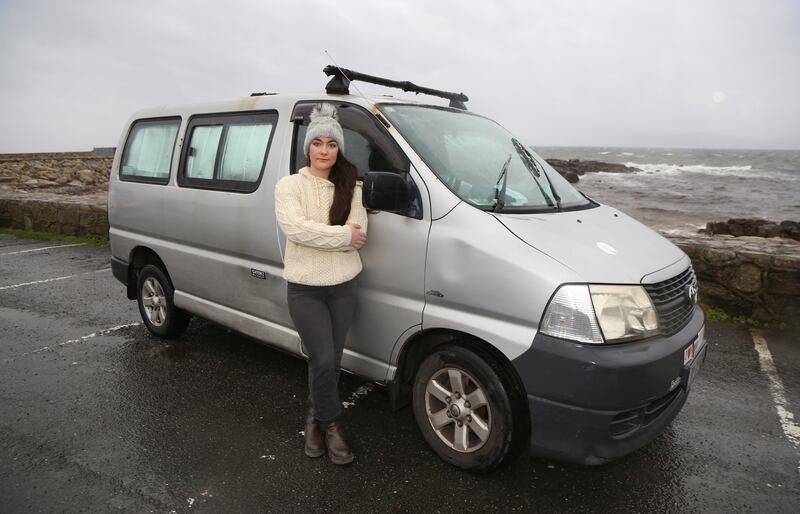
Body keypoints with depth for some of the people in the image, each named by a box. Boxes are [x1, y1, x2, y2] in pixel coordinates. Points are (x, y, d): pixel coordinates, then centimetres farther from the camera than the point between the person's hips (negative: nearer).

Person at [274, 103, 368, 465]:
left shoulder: (350, 186, 5)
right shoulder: (289, 185, -3)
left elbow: (359, 232, -7)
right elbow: (294, 228, -20)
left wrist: (316, 234, -15)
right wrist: (343, 235, -17)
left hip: (343, 286, 3)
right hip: (305, 289, -3)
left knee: (330, 361, 11)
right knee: (324, 361, -7)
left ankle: (317, 417, 33)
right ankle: (331, 423, 18)